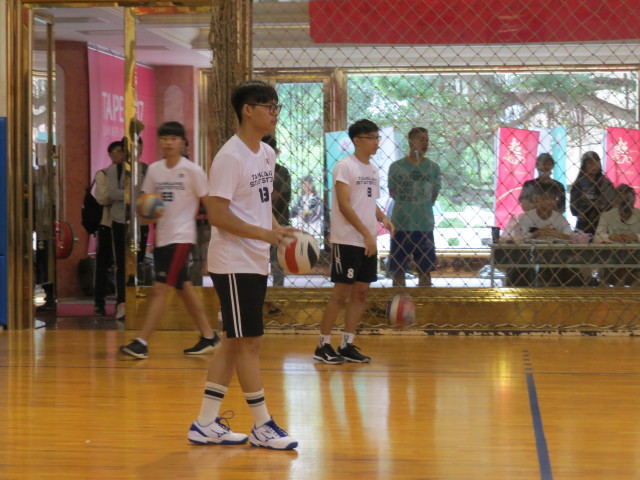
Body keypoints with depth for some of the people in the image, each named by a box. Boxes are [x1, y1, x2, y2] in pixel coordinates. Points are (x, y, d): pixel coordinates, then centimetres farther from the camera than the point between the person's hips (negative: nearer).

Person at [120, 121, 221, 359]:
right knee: (183, 288, 13)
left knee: (160, 289, -11)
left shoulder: (192, 171, -8)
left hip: (181, 237, -6)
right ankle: (209, 336, 24)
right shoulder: (154, 170, 7)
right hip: (161, 236, 6)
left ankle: (142, 343, -13)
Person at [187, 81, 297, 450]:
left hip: (257, 263, 9)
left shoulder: (267, 154, 12)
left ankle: (206, 424, 17)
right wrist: (264, 234, -26)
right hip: (234, 263, -9)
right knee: (248, 342, -4)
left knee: (234, 343, 11)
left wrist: (280, 231, 4)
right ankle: (262, 426, 3)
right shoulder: (230, 157, -15)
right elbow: (217, 214, -19)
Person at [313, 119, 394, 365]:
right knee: (341, 293, -5)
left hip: (368, 242, 8)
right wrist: (366, 233, -21)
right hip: (347, 240, -8)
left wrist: (382, 218, 2)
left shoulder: (373, 169, 14)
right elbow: (344, 205, -16)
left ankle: (347, 345, 13)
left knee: (361, 292, 7)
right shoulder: (345, 166, -10)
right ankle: (323, 346, 3)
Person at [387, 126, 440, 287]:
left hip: (424, 224, 2)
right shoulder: (397, 167, -2)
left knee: (425, 270, 6)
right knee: (398, 270, 3)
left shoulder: (432, 167, 3)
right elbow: (393, 192, 8)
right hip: (401, 225, -2)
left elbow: (434, 194, 13)